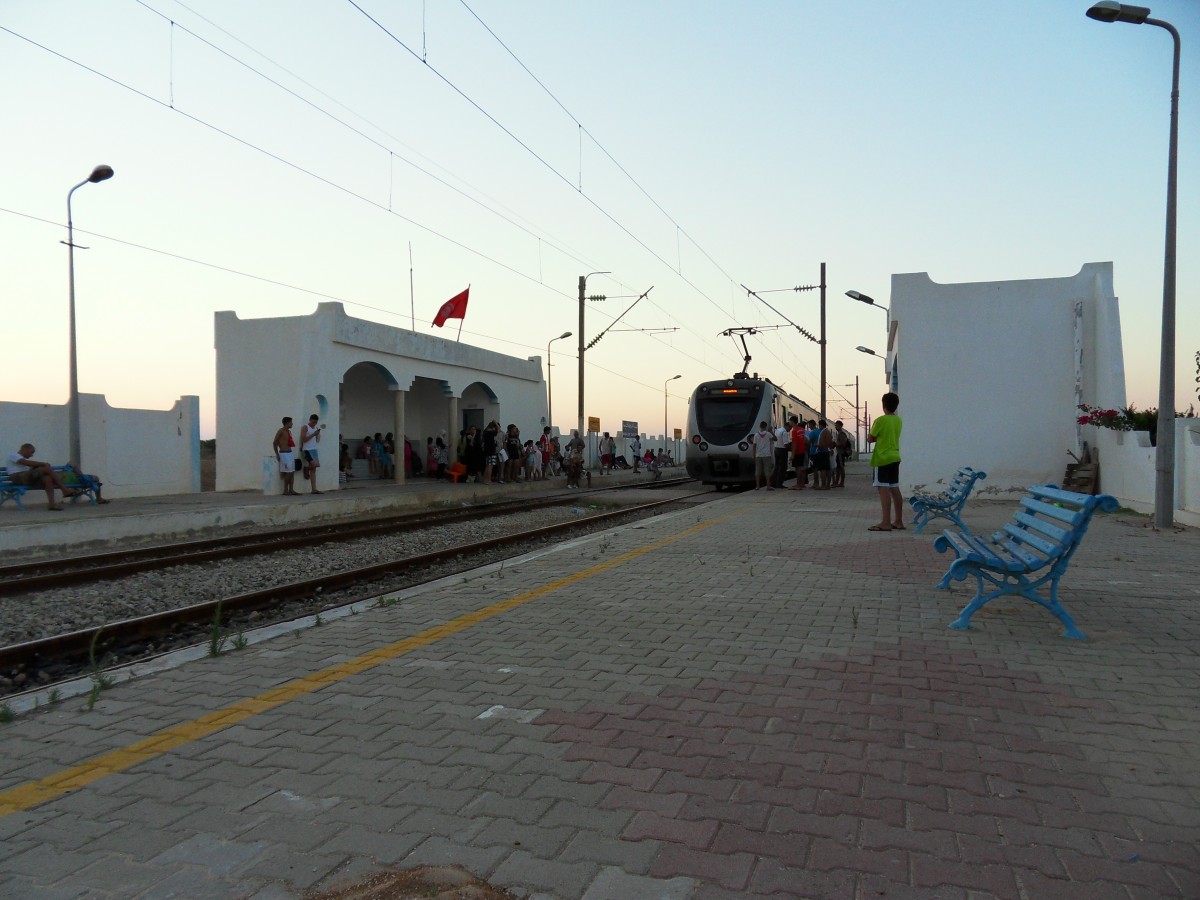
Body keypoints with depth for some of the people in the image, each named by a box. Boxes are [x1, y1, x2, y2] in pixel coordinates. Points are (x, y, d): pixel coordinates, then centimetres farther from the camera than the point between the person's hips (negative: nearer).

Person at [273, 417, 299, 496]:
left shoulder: (289, 431, 15)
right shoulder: (281, 431, -9)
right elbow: (274, 443, -9)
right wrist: (277, 454, -10)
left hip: (290, 453, 8)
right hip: (284, 454, -8)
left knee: (292, 472, 6)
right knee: (288, 472, -8)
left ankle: (291, 490, 9)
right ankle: (285, 491, 0)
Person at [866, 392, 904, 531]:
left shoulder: (881, 420, -13)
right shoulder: (899, 420, 9)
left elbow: (870, 439, -6)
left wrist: (872, 427, 9)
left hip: (883, 458, -8)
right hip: (895, 458, 8)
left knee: (883, 489, -9)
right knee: (895, 489, 11)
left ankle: (886, 522, -13)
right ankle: (898, 521, 15)